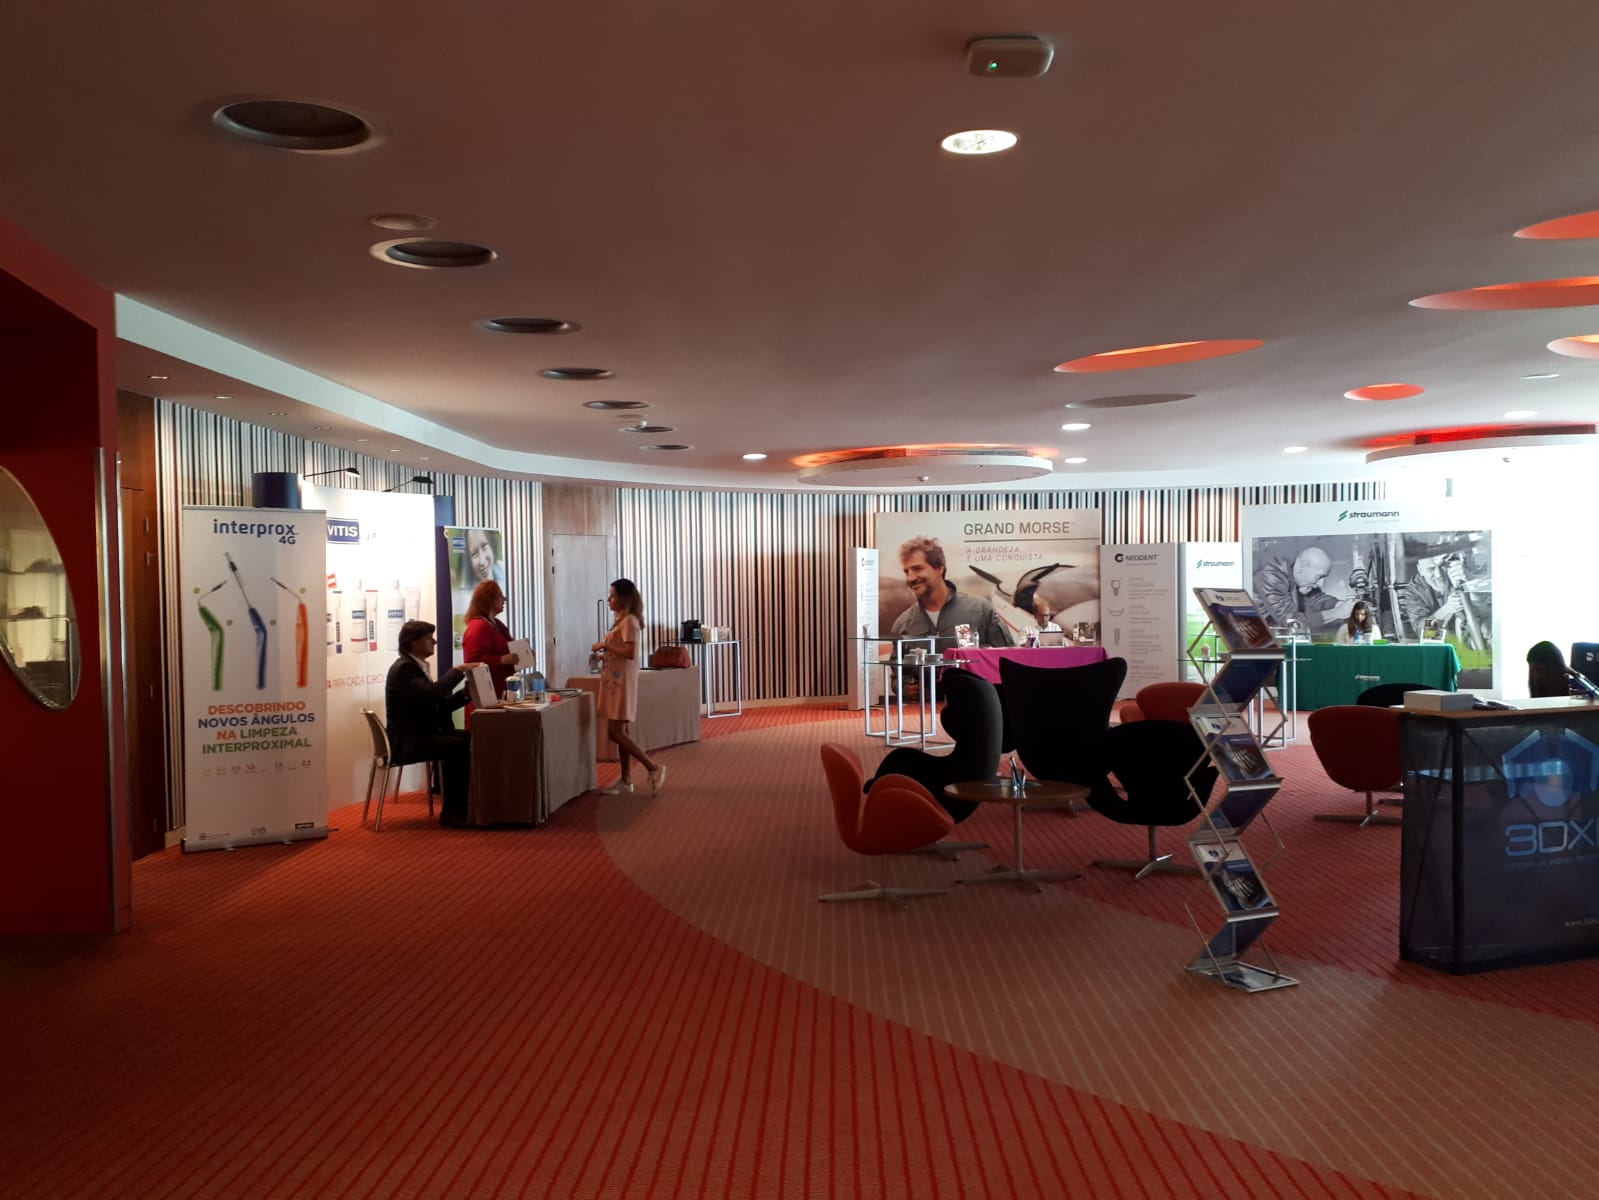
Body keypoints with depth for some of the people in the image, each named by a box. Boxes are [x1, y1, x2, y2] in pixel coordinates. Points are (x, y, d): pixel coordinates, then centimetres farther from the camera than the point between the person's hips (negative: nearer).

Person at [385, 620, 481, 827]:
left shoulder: (415, 666, 15)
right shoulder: (404, 668, -15)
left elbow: (439, 705, 15)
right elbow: (431, 693, -33)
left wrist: (465, 693, 1)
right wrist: (458, 670, -23)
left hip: (419, 735, 10)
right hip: (408, 741, -10)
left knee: (470, 739, -2)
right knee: (460, 746, -23)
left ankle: (464, 804, 2)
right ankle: (451, 813, -16)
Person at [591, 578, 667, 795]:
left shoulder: (629, 621, -14)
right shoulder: (622, 620, 16)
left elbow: (630, 653, -23)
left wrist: (605, 645, -17)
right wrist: (604, 653, 7)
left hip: (622, 682, -10)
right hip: (615, 680, 10)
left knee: (615, 732, -10)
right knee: (621, 731, 9)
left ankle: (654, 768, -5)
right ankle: (626, 781, 12)